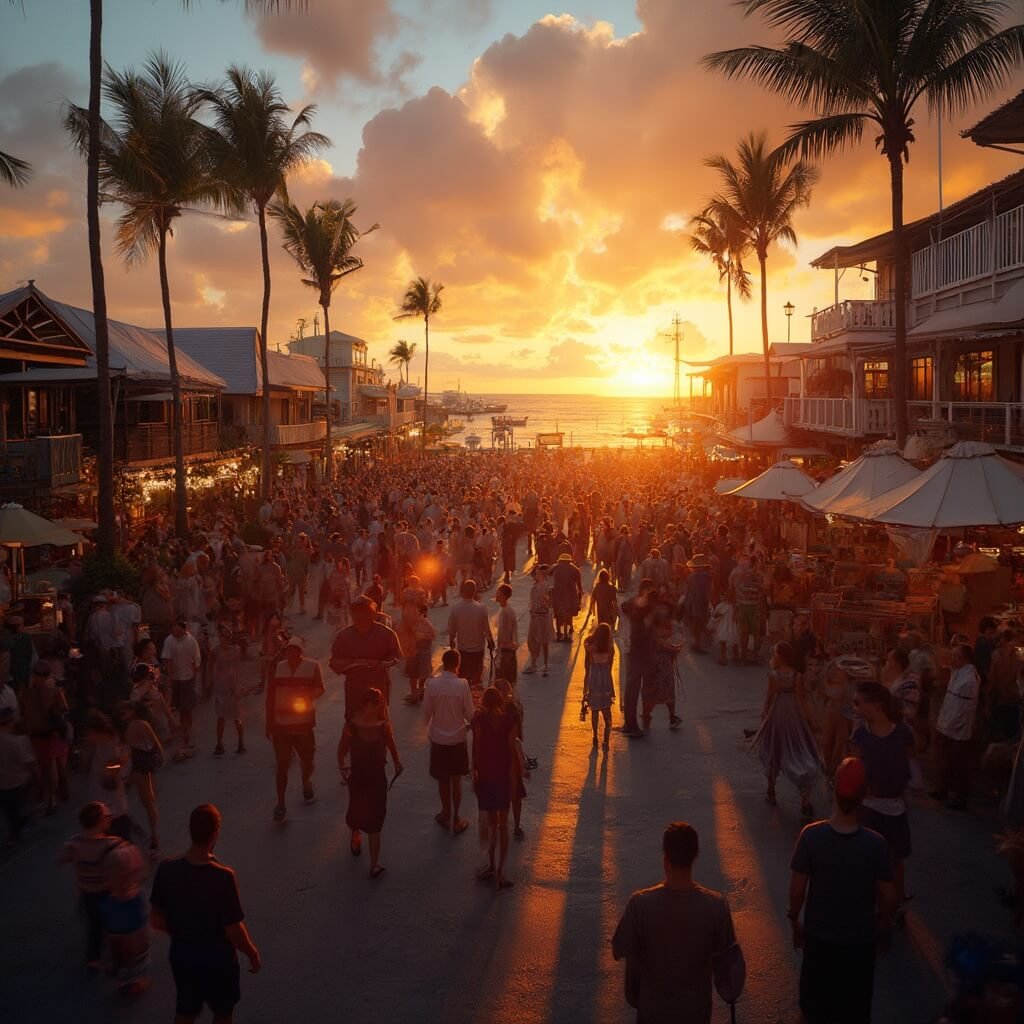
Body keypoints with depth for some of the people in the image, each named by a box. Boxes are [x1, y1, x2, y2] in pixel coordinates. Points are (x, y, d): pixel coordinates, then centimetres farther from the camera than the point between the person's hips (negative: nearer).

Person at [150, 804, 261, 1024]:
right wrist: (253, 954, -5)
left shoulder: (167, 869, -18)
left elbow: (156, 920, -5)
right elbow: (234, 931, -23)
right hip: (217, 956, -4)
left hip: (181, 953, 4)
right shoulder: (223, 876, -31)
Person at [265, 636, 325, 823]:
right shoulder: (277, 668, 4)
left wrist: (308, 696, -29)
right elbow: (270, 696, 8)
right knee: (282, 764, -3)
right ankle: (280, 804, 4)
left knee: (307, 760, 13)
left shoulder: (312, 666, -1)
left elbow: (320, 688, -8)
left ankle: (307, 785, 45)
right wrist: (269, 723, 7)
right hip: (280, 724, 0)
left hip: (303, 723, 0)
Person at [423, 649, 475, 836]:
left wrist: (429, 727, 15)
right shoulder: (462, 685, -17)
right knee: (456, 780, 12)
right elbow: (470, 714, -11)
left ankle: (446, 814, 30)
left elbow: (426, 711, -5)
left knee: (443, 779, 17)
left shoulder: (432, 683, -13)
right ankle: (455, 819, 17)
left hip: (438, 738, 1)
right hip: (457, 738, -1)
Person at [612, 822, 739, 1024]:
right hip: (696, 1007, 1)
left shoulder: (640, 903, -26)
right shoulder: (716, 905, -23)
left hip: (653, 1007, 0)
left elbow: (620, 952, -13)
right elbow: (723, 959, -10)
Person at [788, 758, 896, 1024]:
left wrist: (794, 921, 5)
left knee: (815, 1002, 25)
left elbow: (797, 889, -14)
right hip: (859, 937, 0)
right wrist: (882, 920, 10)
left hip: (818, 934, 0)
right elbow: (886, 897, -12)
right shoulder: (875, 843, -23)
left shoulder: (811, 835, -23)